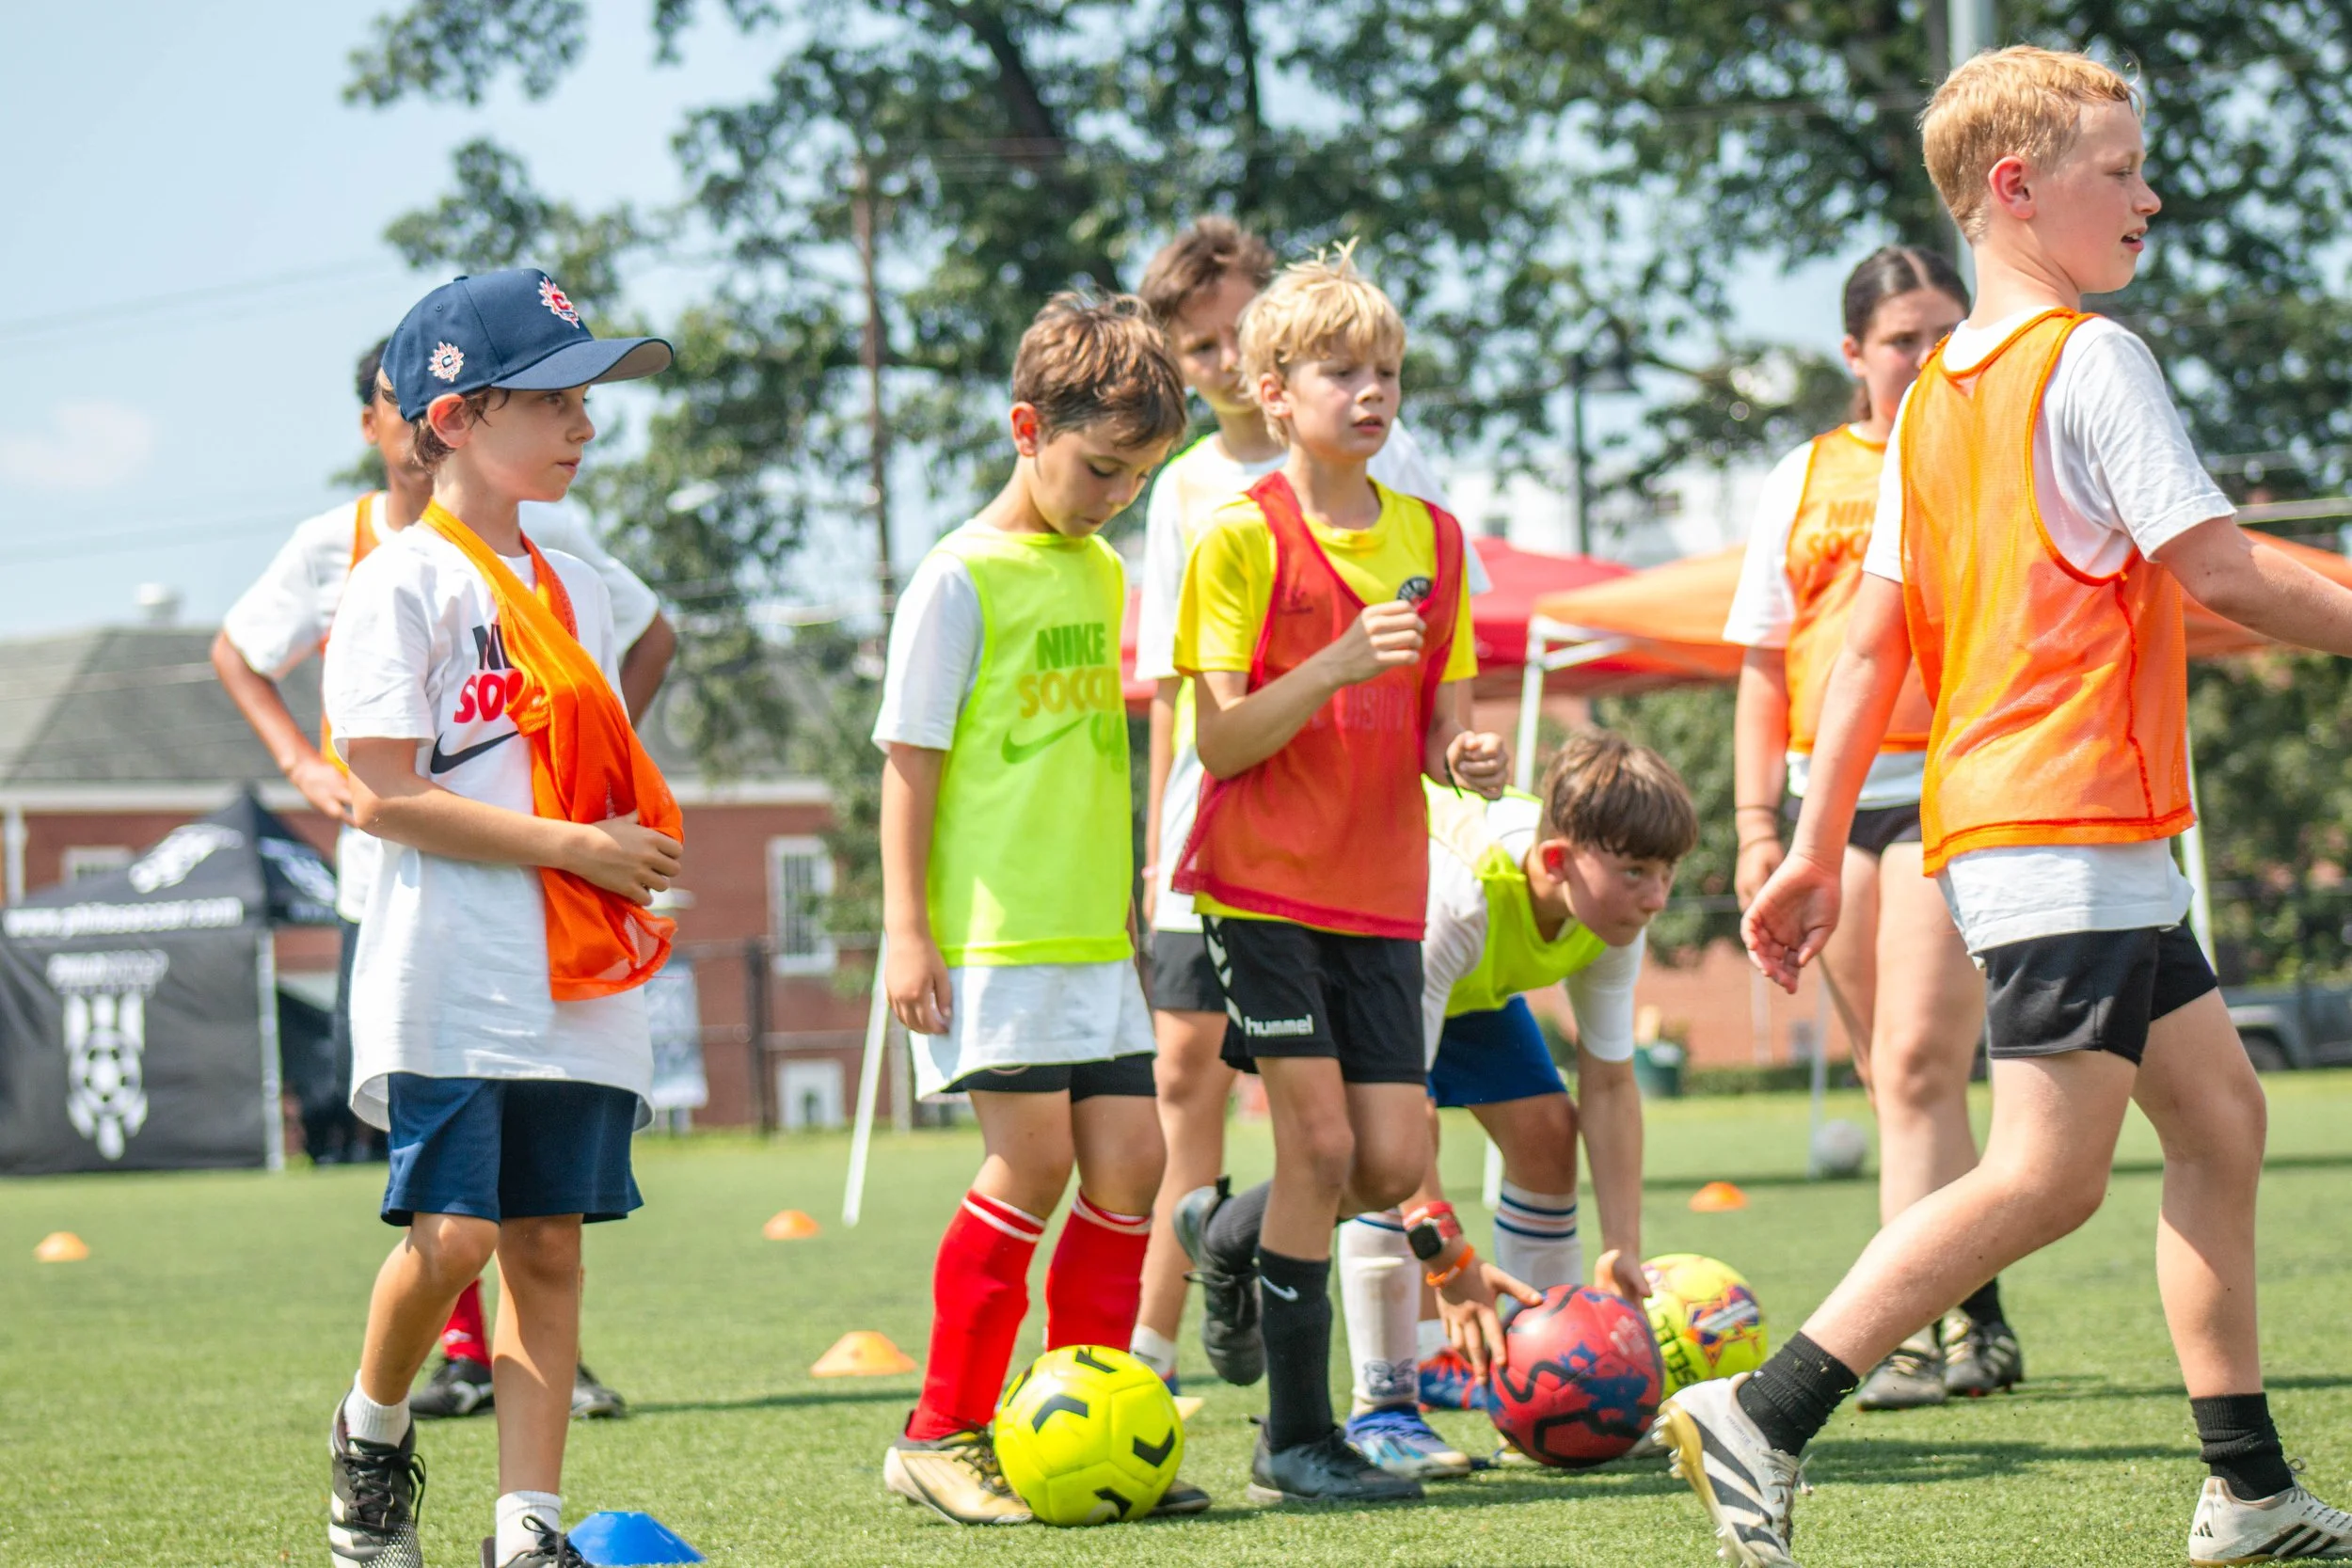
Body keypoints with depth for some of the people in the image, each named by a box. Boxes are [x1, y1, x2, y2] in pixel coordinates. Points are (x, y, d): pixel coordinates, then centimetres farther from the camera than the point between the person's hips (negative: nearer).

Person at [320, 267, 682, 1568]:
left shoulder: (575, 591, 17)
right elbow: (385, 794, -13)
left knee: (549, 1241, 3)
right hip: (448, 976, -6)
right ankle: (371, 1432, 17)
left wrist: (635, 860, 4)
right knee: (454, 1231, -11)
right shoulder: (401, 583, -5)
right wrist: (575, 845, -14)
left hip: (579, 982, 6)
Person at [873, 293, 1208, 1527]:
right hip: (987, 935, -7)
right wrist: (906, 927, -11)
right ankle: (942, 1433, 1)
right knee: (1033, 1159, -11)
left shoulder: (1103, 575, 14)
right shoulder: (963, 577, -7)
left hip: (1090, 934, 7)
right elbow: (910, 759, -7)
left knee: (1127, 1163, 2)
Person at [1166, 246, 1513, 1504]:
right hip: (1263, 880, -5)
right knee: (1322, 1140, -9)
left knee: (1395, 1159, -1)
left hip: (1381, 891, 5)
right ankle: (1296, 1436, 2)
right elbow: (1222, 741, -12)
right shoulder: (1242, 536, -7)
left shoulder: (1430, 538, 9)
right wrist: (1338, 662, -25)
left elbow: (1435, 725, 14)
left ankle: (1227, 1235, 31)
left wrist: (1468, 756, -8)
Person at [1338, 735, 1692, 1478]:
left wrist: (1624, 1249, -22)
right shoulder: (1459, 895, -45)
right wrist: (1449, 1264, -51)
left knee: (1546, 1130, -5)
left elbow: (1608, 1084, -14)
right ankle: (1381, 1409, -21)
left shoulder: (1614, 916, -23)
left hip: (1475, 982, 7)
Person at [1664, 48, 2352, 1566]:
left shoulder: (1938, 392, 15)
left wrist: (1818, 852, 14)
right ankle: (1764, 1418, -14)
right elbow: (2222, 569, -15)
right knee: (2050, 1172, -12)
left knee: (2221, 1114, 13)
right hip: (2071, 831, -10)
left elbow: (1873, 642, 14)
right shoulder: (2094, 361, -10)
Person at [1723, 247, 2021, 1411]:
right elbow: (1765, 663, 15)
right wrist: (1756, 822, 7)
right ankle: (1979, 1323, 18)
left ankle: (1915, 1331, -15)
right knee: (1895, 1075, 8)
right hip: (1832, 799, 4)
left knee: (1917, 1066, -14)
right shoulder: (1804, 478, 14)